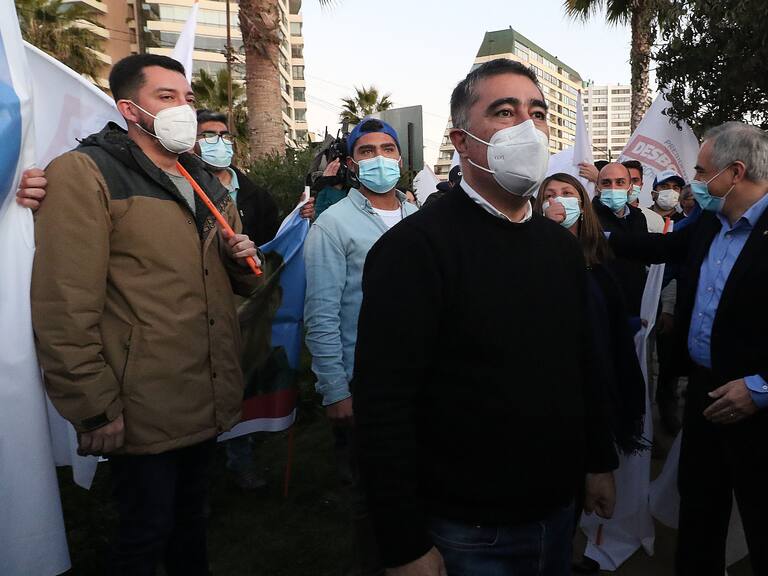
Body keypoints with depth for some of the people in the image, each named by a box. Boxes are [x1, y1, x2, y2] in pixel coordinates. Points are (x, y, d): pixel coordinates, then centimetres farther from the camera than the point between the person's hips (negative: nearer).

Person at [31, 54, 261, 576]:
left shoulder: (209, 183, 13)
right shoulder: (85, 173, -11)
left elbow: (239, 281, 22)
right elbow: (65, 308, -18)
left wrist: (245, 259, -1)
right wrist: (95, 409, -17)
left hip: (208, 402, 7)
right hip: (143, 411, -7)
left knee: (191, 518, 24)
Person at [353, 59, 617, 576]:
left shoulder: (563, 246, 6)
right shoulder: (415, 247, -19)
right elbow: (384, 404, -23)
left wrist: (600, 462, 14)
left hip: (557, 511, 7)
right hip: (466, 532, -7)